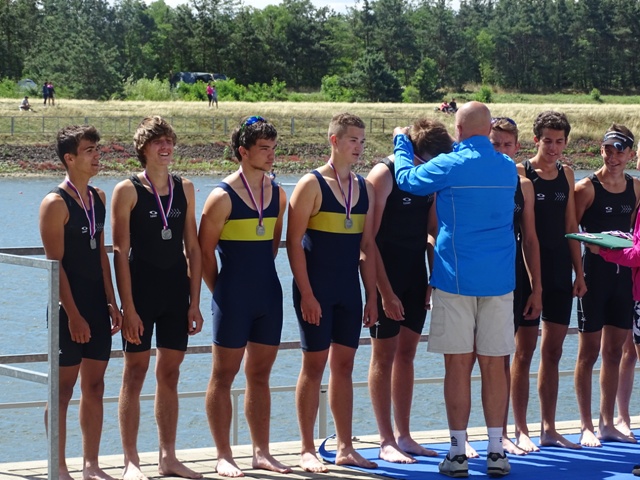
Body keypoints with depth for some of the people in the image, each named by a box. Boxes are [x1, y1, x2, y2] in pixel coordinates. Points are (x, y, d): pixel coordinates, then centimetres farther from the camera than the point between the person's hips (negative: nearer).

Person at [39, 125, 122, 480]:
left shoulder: (98, 198, 11)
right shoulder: (56, 203, -11)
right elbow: (55, 263, -15)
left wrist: (111, 303, 10)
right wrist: (73, 314, -18)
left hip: (97, 305, 7)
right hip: (69, 308, -7)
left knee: (94, 386, 10)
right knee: (63, 388, -1)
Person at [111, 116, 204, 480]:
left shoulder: (185, 189, 9)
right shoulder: (128, 190, -5)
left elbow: (193, 249, 10)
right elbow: (121, 252, -8)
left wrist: (194, 302, 5)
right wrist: (128, 308, -13)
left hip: (176, 291, 4)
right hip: (141, 288, -4)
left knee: (170, 375, 9)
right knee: (135, 374, -2)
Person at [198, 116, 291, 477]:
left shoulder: (277, 194, 7)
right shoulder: (223, 197, -11)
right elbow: (205, 251, -7)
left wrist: (263, 276, 12)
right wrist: (221, 293, -2)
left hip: (269, 295, 6)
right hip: (233, 298, -6)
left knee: (260, 375, 12)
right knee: (224, 375, 1)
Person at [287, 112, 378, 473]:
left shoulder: (364, 188, 10)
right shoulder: (312, 185, -8)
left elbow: (368, 246, 12)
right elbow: (294, 242, -11)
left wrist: (372, 297, 8)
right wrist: (306, 294, -16)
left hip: (349, 290, 6)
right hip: (317, 290, -5)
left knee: (344, 367, 9)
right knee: (314, 366, -1)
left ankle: (345, 449, 15)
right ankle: (308, 450, 6)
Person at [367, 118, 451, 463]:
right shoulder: (384, 175, -13)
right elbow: (369, 238, -16)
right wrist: (385, 292, -18)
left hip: (415, 278, 6)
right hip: (387, 279, -6)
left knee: (406, 354, 10)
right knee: (384, 355, 0)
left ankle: (404, 437, 16)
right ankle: (386, 442, 4)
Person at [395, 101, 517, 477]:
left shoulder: (450, 167, -8)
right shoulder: (509, 169, 7)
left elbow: (407, 178, 6)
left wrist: (401, 142, 24)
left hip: (457, 278, -4)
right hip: (499, 281, 4)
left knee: (458, 365, 0)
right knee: (494, 365, 6)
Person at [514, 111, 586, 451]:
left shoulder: (566, 174, 11)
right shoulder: (520, 173, -6)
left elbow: (571, 227, 14)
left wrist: (579, 272, 10)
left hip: (560, 273, 5)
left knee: (552, 352, 9)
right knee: (525, 351, -1)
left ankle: (549, 429, 14)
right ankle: (521, 431, 4)